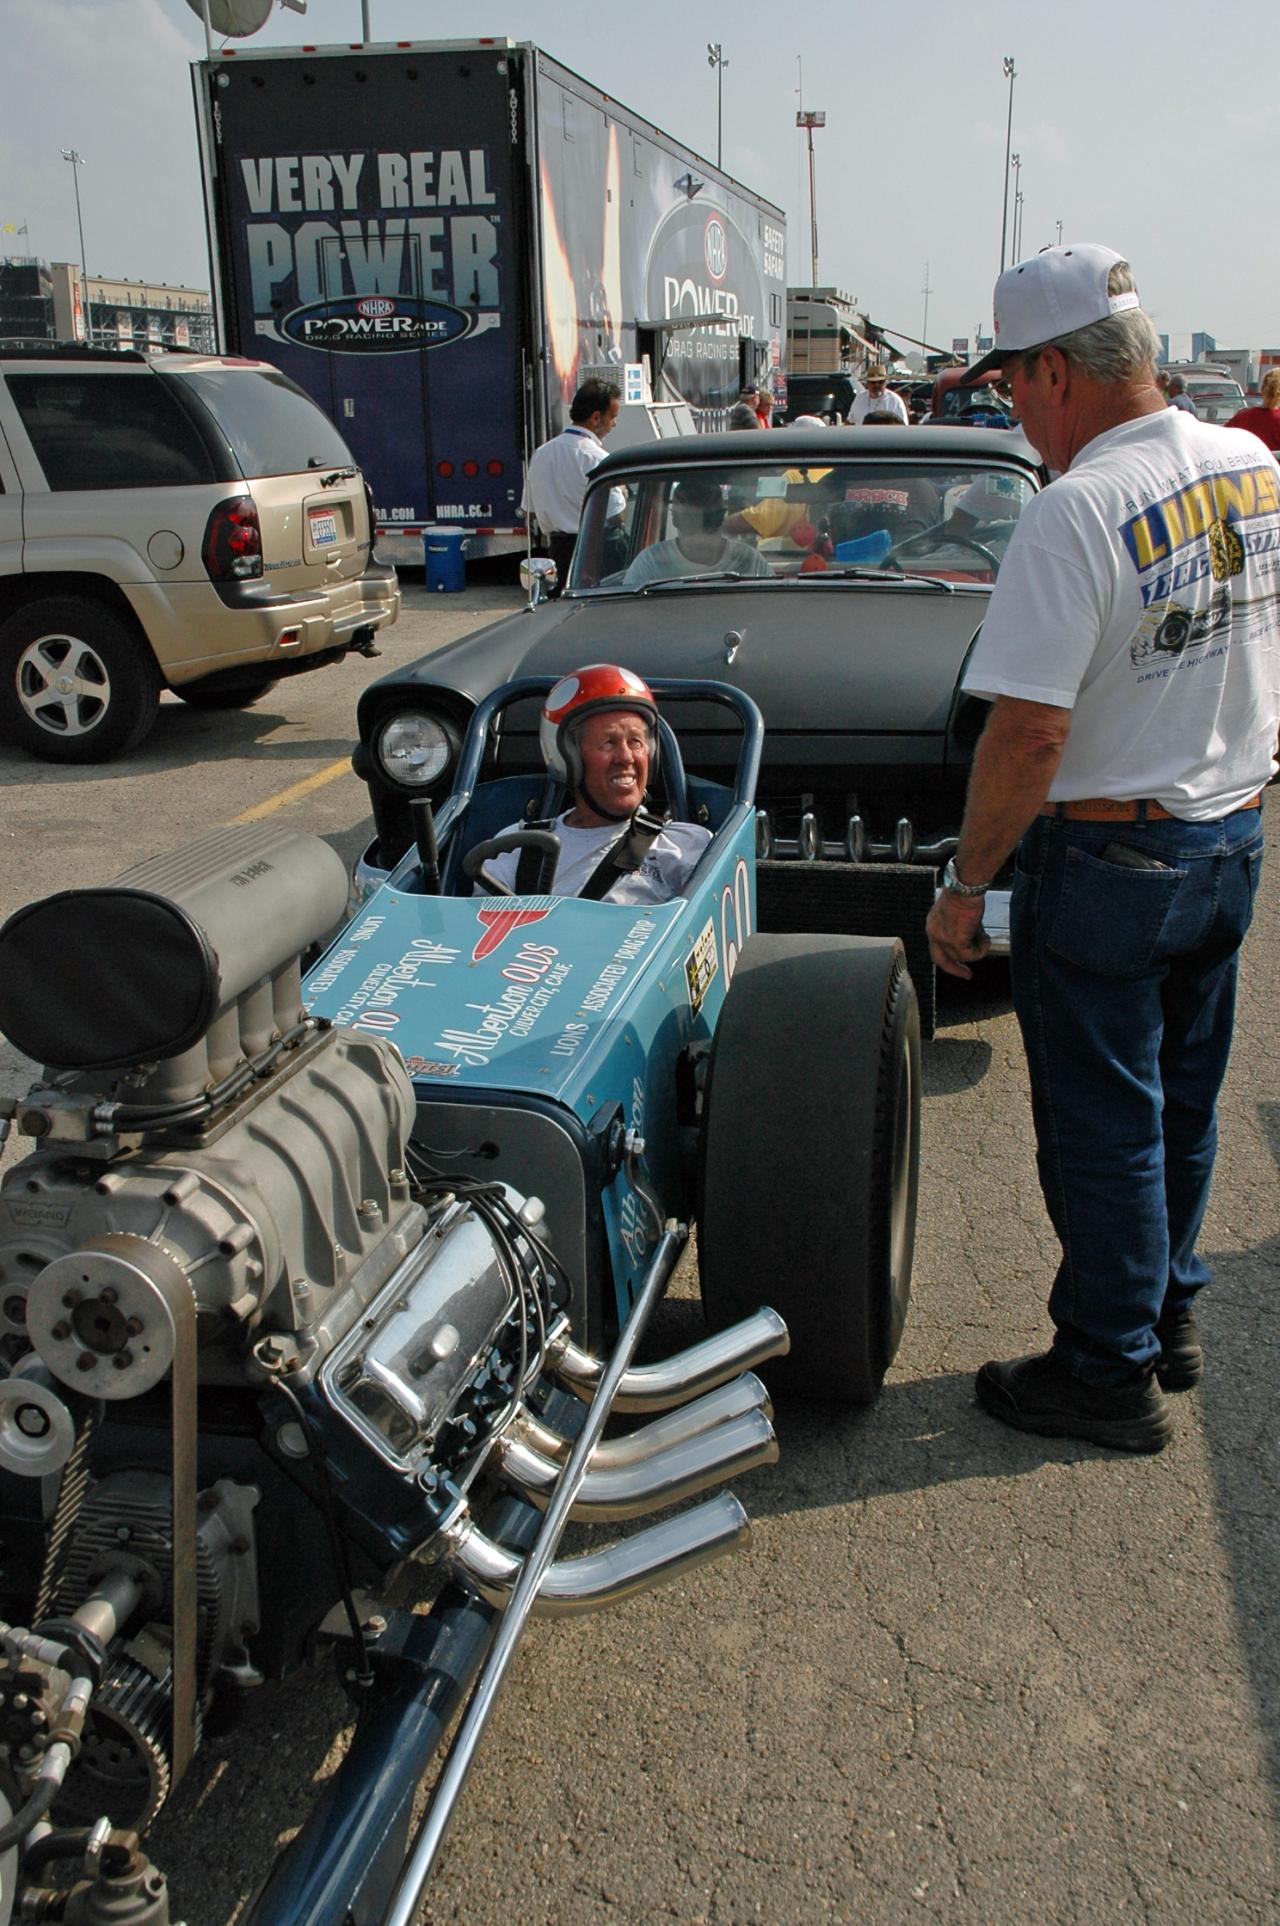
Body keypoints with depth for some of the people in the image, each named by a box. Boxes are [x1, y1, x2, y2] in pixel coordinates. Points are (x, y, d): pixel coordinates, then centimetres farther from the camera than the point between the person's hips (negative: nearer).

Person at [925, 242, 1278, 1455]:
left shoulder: (1077, 513, -23)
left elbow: (1029, 733, -25)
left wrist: (964, 884, -15)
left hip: (1106, 857, -8)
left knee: (1102, 1123, 6)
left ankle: (1109, 1373, 20)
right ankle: (1169, 1318, 37)